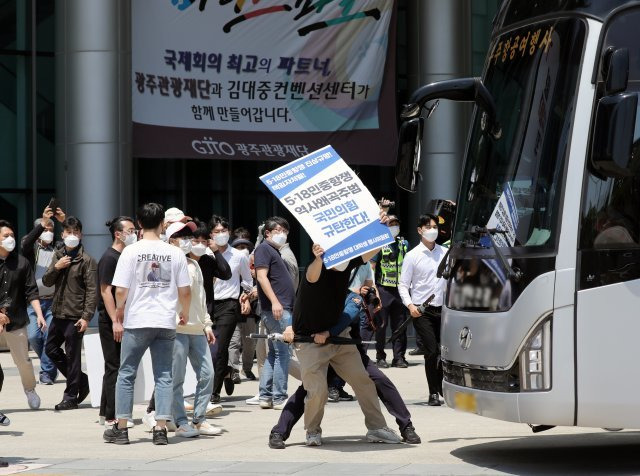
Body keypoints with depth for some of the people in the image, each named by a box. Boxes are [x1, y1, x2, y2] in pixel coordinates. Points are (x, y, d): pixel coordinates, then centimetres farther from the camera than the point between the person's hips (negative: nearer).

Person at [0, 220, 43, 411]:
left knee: (23, 360, 11)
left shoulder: (21, 262, 2)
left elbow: (31, 292, 2)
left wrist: (39, 315, -9)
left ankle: (30, 390, 39)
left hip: (16, 320, 2)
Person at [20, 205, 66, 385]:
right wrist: (42, 223, -28)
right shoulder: (32, 248, 4)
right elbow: (25, 243, -18)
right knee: (33, 336, -7)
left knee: (50, 336, -9)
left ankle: (47, 372, 1)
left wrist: (64, 222, -18)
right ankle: (50, 365, 17)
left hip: (53, 301, 0)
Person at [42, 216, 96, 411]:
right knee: (51, 348, 14)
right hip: (58, 313, 8)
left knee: (72, 356, -2)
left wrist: (86, 317, -18)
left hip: (75, 316, -8)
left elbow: (92, 290, -12)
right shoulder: (58, 256, 12)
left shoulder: (87, 260, -9)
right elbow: (46, 281, 11)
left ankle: (71, 397, 7)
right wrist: (56, 268, -9)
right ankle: (81, 380, 26)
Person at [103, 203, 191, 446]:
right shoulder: (175, 253, -1)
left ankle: (121, 428, 10)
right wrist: (184, 312, 20)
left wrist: (120, 309, 11)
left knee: (126, 374, 8)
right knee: (164, 375, 7)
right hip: (166, 322, 2)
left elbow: (120, 290, -9)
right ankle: (161, 429, 2)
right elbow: (185, 291, 1)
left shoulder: (131, 251, -7)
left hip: (137, 321, -2)